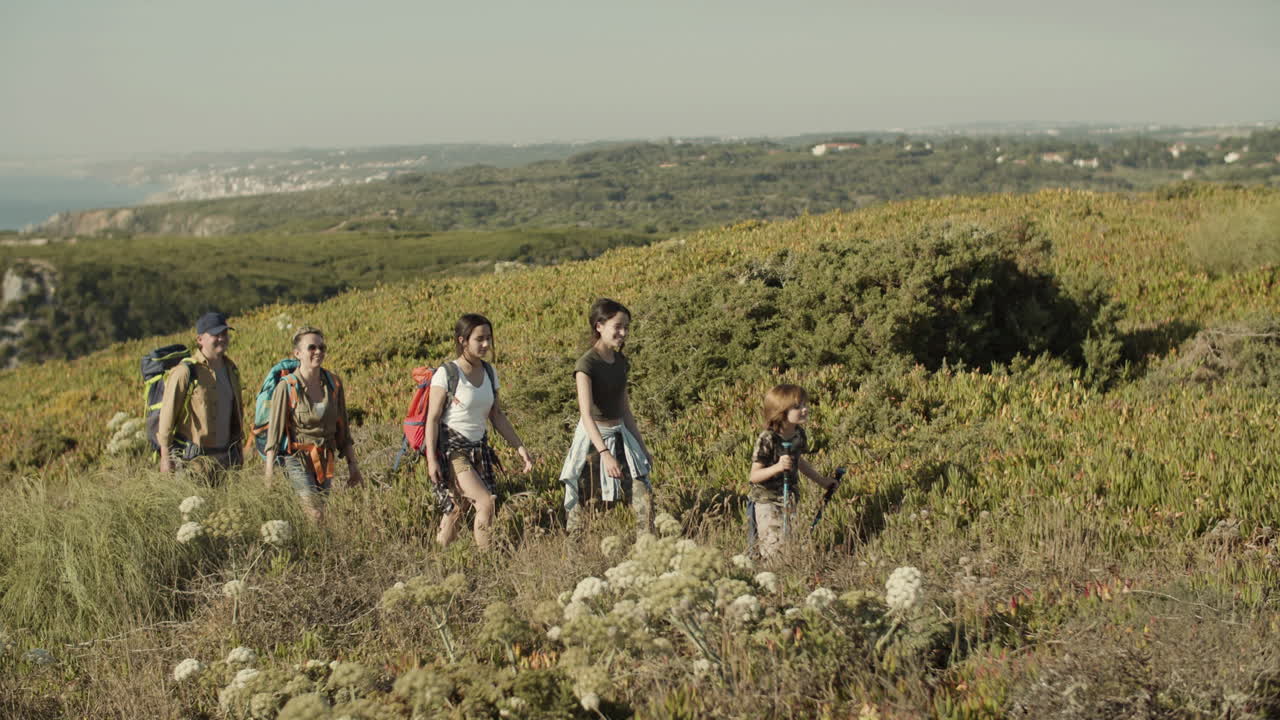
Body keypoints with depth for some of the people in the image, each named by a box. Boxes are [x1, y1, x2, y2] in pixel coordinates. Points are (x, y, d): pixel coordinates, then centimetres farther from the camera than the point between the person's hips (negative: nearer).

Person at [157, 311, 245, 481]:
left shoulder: (231, 370, 11)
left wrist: (238, 450, 21)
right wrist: (166, 458, -12)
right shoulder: (185, 372, -12)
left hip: (226, 457, 6)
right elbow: (167, 414, -11)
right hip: (194, 460, -6)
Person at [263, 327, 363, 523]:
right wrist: (269, 476, -10)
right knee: (316, 517, -18)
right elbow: (274, 433, -8)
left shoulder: (334, 383, 4)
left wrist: (352, 464, 10)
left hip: (325, 461, 5)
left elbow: (342, 429, 12)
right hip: (298, 459, -5)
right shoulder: (287, 387, -10)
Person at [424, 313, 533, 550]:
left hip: (479, 448, 6)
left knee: (456, 509, 5)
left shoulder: (489, 372, 7)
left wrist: (520, 447, 7)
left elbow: (496, 415, 13)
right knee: (486, 503, -16)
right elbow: (432, 419, -11)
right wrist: (432, 459, -16)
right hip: (452, 448, -6)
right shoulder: (447, 374, -12)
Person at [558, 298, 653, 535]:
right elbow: (586, 414, -24)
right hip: (593, 437, -7)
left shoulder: (621, 362, 8)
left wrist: (642, 447, 17)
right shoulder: (587, 364, -15)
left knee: (644, 496, -1)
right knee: (581, 507, -2)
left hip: (621, 435, 7)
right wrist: (604, 453, -34)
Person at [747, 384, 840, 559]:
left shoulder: (799, 435, -1)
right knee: (774, 548, -7)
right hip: (766, 502, -6)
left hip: (790, 499, 6)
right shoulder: (767, 440, -21)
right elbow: (754, 476, -22)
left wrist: (822, 480, 24)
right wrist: (778, 467, -37)